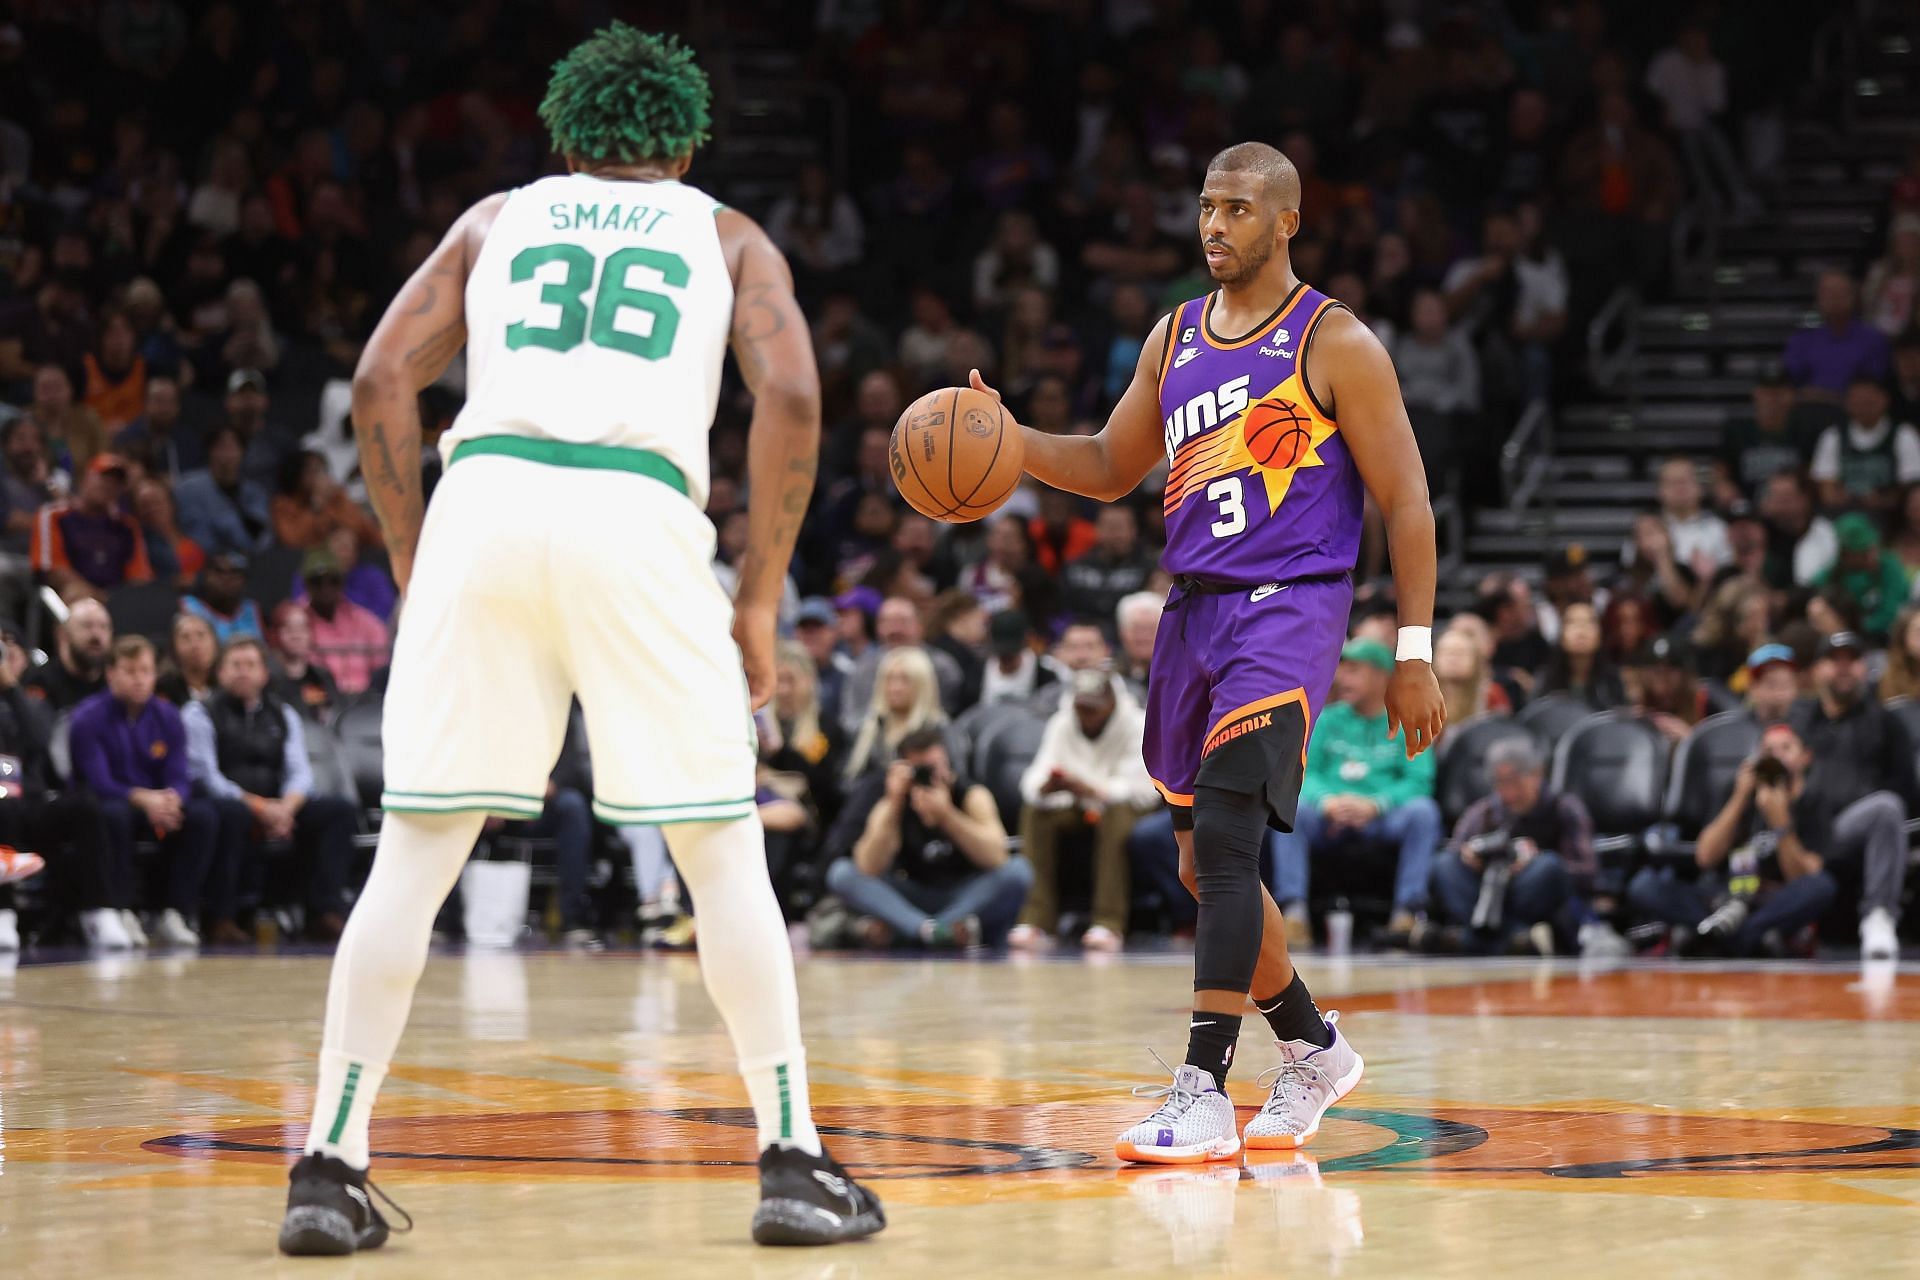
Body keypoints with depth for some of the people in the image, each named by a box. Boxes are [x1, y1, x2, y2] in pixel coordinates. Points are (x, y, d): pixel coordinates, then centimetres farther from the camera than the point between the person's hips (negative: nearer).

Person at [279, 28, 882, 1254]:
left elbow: (382, 382, 14)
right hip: (639, 511, -1)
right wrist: (761, 602, 11)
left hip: (485, 498, 2)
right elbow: (791, 397, 5)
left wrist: (415, 567, 20)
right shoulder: (728, 237, 22)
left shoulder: (499, 219, 25)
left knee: (415, 855, 7)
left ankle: (331, 1167, 1)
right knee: (725, 851, 10)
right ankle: (794, 1163, 7)